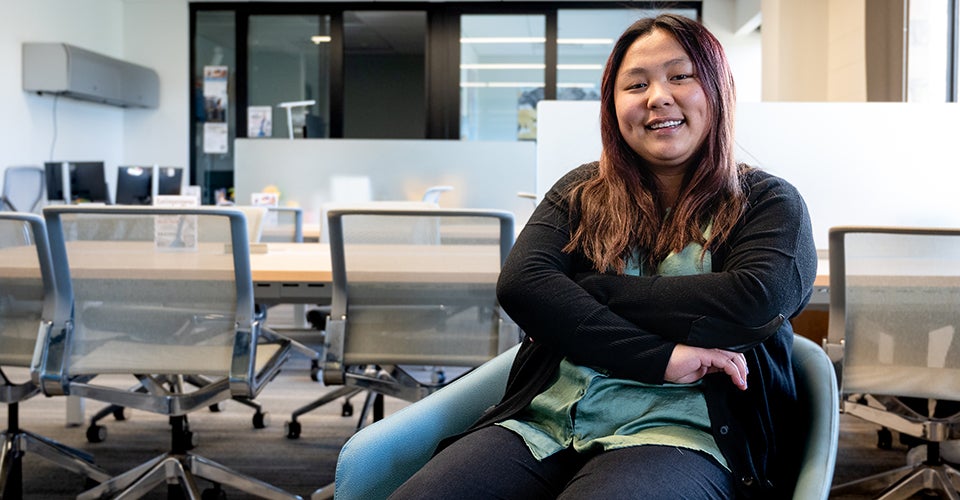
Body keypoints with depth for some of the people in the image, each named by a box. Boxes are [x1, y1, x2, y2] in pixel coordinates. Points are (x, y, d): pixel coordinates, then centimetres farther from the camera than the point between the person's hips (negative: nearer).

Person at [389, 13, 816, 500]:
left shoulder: (766, 201, 10)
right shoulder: (581, 193, 17)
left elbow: (755, 303, -11)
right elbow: (520, 282, -2)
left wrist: (583, 293, -6)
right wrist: (658, 357, -12)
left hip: (676, 433, -3)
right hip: (544, 422, 3)